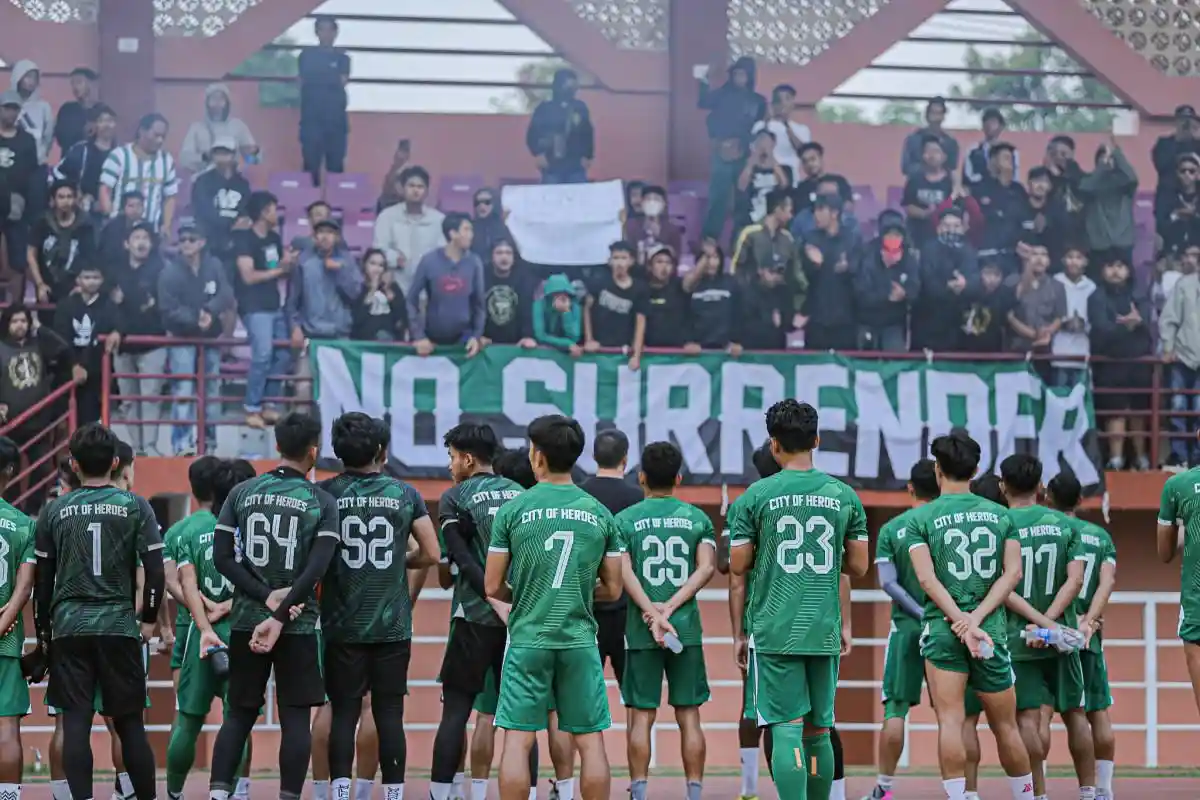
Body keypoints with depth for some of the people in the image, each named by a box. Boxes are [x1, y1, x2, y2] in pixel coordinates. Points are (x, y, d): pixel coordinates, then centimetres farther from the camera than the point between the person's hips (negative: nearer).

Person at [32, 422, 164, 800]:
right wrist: (149, 619, 9)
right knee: (129, 722, 8)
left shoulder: (54, 511, 5)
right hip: (119, 627, 0)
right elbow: (155, 570, -5)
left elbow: (42, 579, 8)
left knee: (75, 722, -2)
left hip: (69, 627, 0)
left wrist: (42, 633, 16)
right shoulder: (135, 507, 1)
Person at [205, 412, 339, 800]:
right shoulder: (322, 502, -3)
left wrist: (266, 597, -8)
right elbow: (317, 568, -14)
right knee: (295, 717, 3)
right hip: (299, 624, -3)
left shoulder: (242, 493, 4)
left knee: (239, 715, 9)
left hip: (245, 621, 3)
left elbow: (222, 558, -4)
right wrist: (279, 617, -14)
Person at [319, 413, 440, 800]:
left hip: (342, 624, 0)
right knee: (389, 712, 5)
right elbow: (431, 554, 2)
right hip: (393, 624, 0)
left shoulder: (324, 494, -3)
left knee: (343, 711, 4)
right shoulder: (405, 494, 0)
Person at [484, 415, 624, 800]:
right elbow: (613, 590, 8)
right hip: (580, 640, 2)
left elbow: (493, 587, 0)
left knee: (518, 740, 1)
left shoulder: (513, 510, -3)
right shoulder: (599, 513, 4)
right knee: (590, 741, 5)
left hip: (528, 638, -2)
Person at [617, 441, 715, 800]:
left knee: (641, 716, 3)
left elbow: (624, 572, -10)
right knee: (689, 716, 5)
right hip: (687, 629, 1)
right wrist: (670, 608, -9)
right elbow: (706, 568, -5)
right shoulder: (697, 518, 6)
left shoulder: (625, 520, 1)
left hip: (641, 631, -1)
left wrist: (652, 613, -14)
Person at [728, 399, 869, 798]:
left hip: (775, 630, -3)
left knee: (786, 729, -6)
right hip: (824, 630, 3)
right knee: (818, 731, 12)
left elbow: (737, 565, 0)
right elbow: (858, 566, 8)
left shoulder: (757, 495, -4)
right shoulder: (843, 495, 4)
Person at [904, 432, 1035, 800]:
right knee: (1005, 725, 13)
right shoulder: (1000, 514, 8)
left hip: (943, 628, -2)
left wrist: (961, 621, -13)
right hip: (992, 628, 2)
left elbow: (926, 578, -10)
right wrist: (977, 618, -8)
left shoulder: (921, 518, 0)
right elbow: (1013, 573, -2)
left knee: (950, 721, -6)